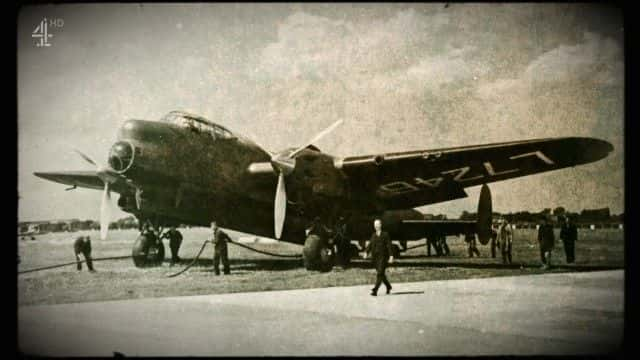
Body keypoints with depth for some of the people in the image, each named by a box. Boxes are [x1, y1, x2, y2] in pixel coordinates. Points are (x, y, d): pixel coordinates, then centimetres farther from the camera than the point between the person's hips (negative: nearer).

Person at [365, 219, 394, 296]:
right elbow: (370, 245, 7)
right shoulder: (373, 235, 13)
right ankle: (388, 287, 35)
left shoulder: (385, 234, -2)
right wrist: (366, 252, -9)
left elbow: (389, 245, -7)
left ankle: (375, 290, -19)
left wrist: (391, 256, -13)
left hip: (383, 257, -6)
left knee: (380, 273, -13)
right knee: (380, 273, 14)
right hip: (375, 257, 6)